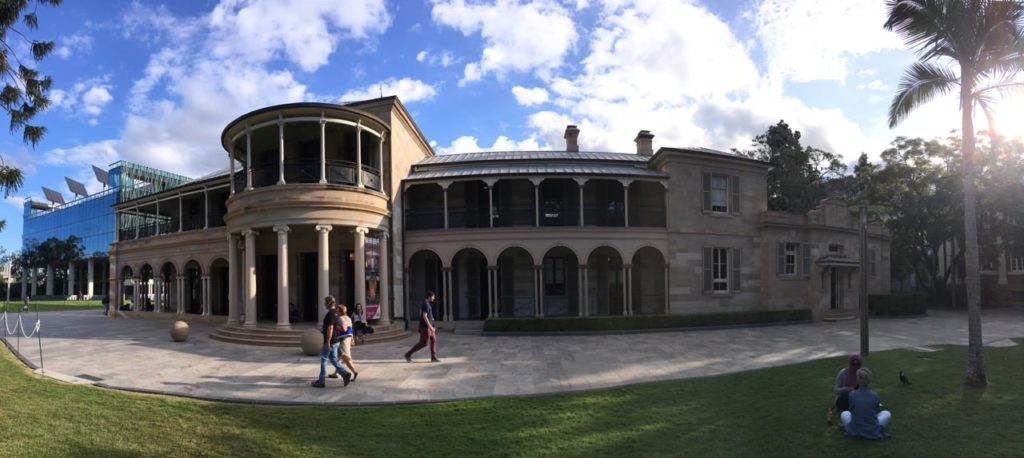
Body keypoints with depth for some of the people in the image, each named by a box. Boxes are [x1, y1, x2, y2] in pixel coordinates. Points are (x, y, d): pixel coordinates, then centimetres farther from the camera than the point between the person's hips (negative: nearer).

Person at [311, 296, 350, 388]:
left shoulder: (330, 314, -18)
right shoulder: (336, 313, 11)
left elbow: (330, 328, -24)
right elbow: (340, 327, 17)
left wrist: (327, 342, -23)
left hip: (330, 342, -9)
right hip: (336, 341, 9)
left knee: (324, 361, 3)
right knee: (333, 360, 14)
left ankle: (321, 381, 12)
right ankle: (345, 375, 0)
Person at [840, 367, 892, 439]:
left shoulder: (852, 394, -12)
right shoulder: (874, 395, -10)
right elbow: (877, 411, 8)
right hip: (873, 432, 0)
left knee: (844, 414, 30)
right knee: (887, 413, 24)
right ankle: (879, 431, 13)